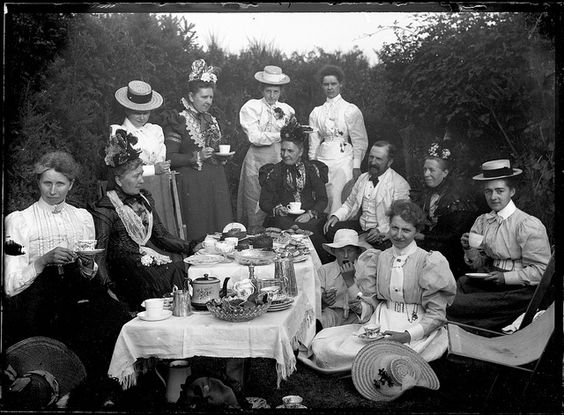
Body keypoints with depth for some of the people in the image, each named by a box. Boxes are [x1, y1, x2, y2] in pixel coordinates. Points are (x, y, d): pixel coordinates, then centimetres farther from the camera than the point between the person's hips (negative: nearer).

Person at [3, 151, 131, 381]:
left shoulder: (83, 217, 16)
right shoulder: (18, 221, 4)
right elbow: (11, 285, -3)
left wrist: (89, 264, -5)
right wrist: (44, 260, -18)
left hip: (79, 299, 4)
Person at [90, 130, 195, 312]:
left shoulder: (144, 199, 16)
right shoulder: (105, 209, -6)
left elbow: (161, 236, 17)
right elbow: (99, 254, -11)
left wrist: (191, 247, 3)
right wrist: (107, 289, -25)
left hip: (151, 254, 6)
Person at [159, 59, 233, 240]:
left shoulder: (211, 120, 16)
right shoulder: (179, 121, -5)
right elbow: (169, 158, -11)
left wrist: (223, 156, 7)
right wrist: (197, 157, -18)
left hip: (216, 183, 6)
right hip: (192, 184, -6)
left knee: (220, 231, 4)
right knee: (198, 234, -5)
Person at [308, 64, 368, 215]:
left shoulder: (351, 110, 1)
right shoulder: (316, 112, 12)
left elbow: (359, 141, 0)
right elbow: (314, 142, 14)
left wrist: (356, 167, -7)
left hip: (343, 159, -3)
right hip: (322, 160, 3)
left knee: (338, 201, -10)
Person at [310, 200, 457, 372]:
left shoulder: (428, 262, -8)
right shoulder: (379, 258, 6)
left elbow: (436, 315, -7)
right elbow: (371, 300, 12)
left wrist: (407, 335, -21)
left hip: (417, 328, -4)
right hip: (381, 323, 5)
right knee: (322, 346, -16)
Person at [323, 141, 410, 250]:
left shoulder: (400, 184, -7)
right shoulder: (363, 178, 15)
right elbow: (350, 204, 21)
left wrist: (381, 230, -25)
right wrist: (336, 216, 1)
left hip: (383, 233, -6)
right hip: (360, 225, 6)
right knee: (330, 230, -15)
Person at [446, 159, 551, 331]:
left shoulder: (529, 225, -11)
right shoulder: (482, 222, 8)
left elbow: (541, 270, -10)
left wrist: (506, 277, -18)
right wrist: (469, 249, -9)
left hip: (517, 288, -6)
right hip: (487, 279, 6)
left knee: (454, 308, -22)